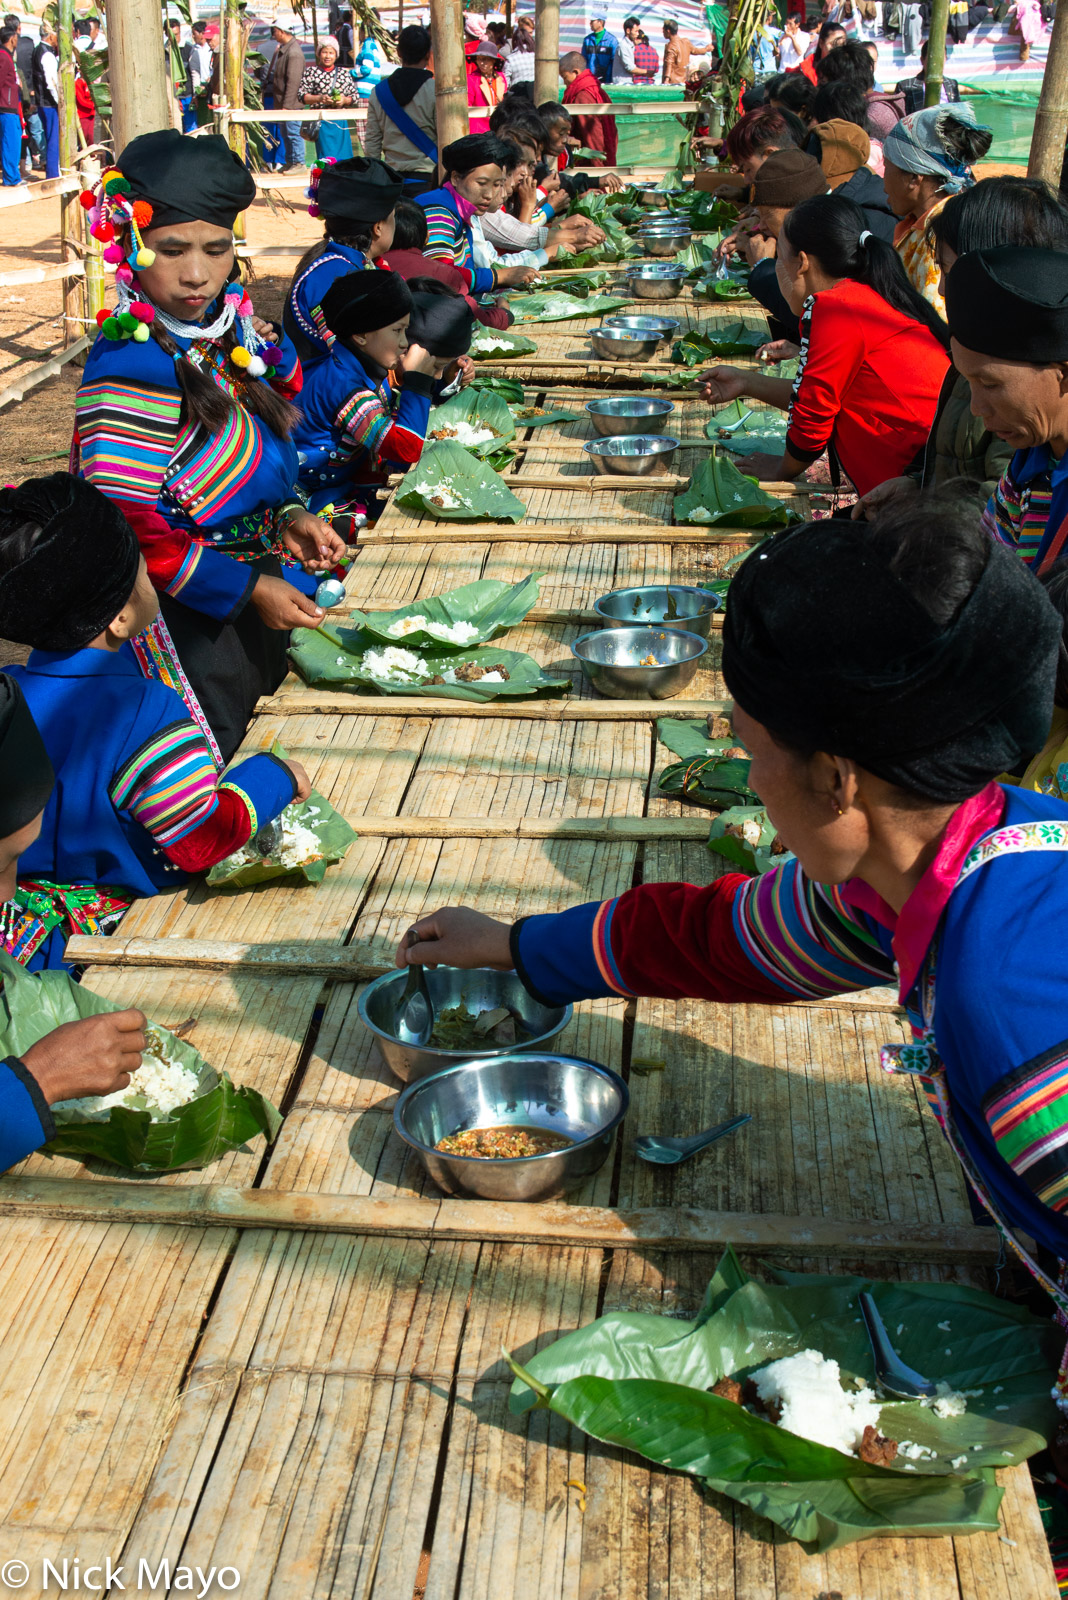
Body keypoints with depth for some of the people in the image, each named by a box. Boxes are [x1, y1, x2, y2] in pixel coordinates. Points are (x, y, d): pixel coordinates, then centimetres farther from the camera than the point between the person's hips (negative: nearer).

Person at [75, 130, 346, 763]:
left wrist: (288, 516, -2)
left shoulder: (226, 330, 1)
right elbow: (125, 526, -25)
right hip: (189, 627, -8)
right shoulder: (130, 371, -25)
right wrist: (248, 588, -20)